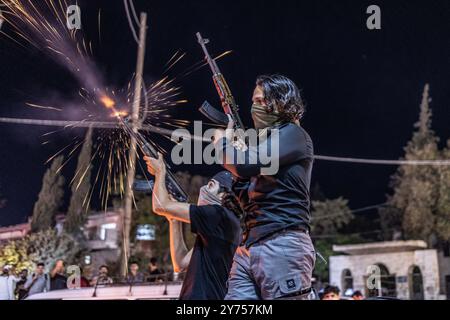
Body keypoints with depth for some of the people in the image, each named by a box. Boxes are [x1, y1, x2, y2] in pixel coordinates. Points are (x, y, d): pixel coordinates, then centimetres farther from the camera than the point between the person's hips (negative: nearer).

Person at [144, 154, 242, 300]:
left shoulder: (220, 215, -10)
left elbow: (161, 206, -10)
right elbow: (180, 264, 16)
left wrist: (160, 172, 8)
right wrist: (174, 220, 15)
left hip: (203, 295, -9)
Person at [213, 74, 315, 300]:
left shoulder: (293, 134, 1)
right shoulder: (264, 141, 26)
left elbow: (246, 164, -14)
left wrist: (222, 144, 7)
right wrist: (231, 146, 18)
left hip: (283, 245, -8)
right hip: (248, 249, 8)